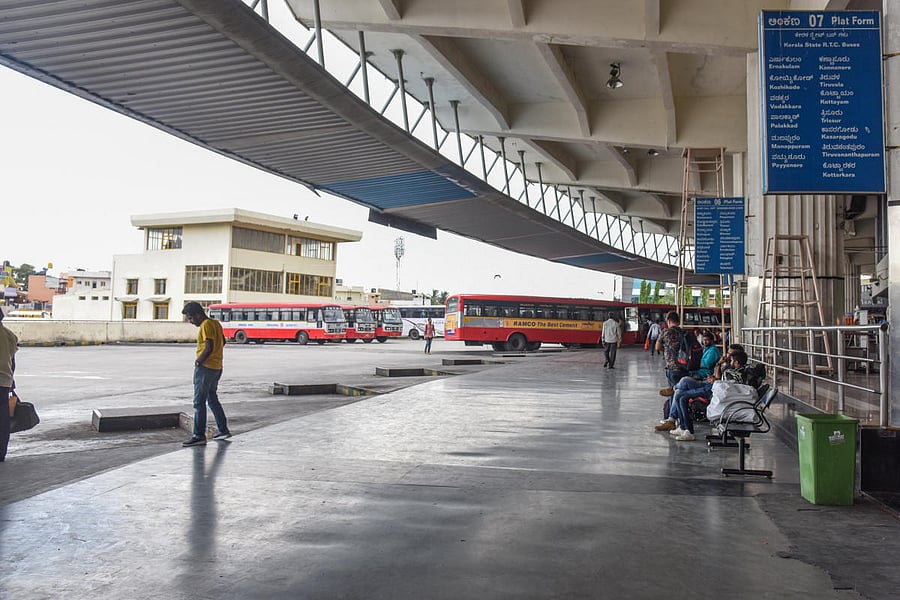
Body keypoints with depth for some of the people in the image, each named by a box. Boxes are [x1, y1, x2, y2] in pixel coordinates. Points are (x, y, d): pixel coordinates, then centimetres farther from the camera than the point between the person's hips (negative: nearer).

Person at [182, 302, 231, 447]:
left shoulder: (206, 325, -15)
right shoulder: (215, 323, 13)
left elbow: (209, 347, -23)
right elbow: (223, 342, 23)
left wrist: (199, 361, -13)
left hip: (205, 368, -10)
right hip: (217, 368, 10)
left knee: (199, 402, -5)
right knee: (212, 399, 19)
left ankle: (199, 436, -4)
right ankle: (223, 430, 23)